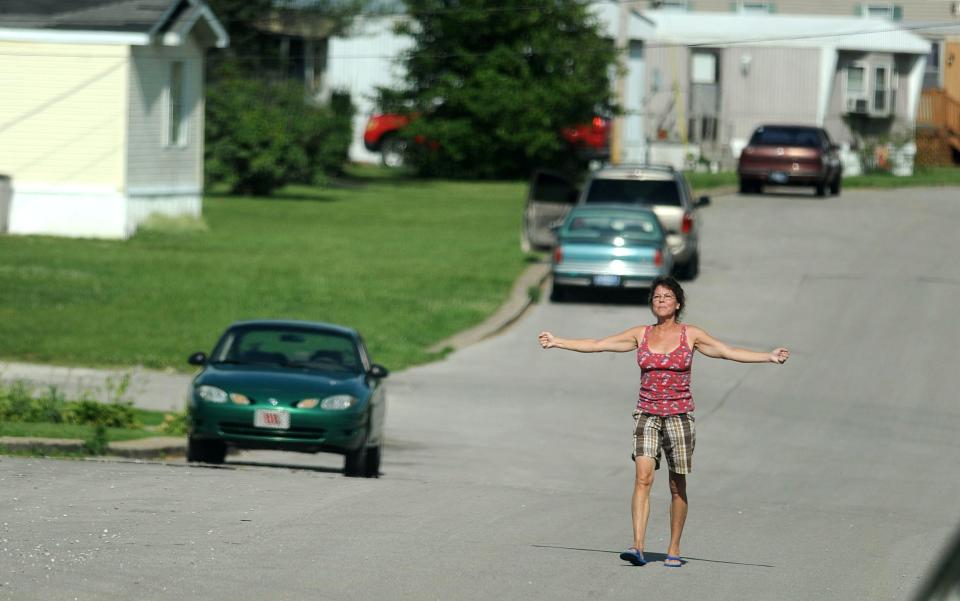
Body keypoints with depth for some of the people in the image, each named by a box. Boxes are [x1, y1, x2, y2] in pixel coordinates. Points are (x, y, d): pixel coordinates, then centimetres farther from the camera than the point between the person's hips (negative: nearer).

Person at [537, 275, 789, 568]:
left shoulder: (691, 335, 3)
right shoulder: (641, 335, 8)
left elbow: (728, 352, -1)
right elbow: (596, 345, 13)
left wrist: (768, 357, -11)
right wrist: (557, 342, 13)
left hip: (679, 414, -1)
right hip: (647, 413, 1)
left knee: (677, 486, 3)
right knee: (643, 477, -17)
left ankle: (674, 549, 16)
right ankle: (637, 547, -25)